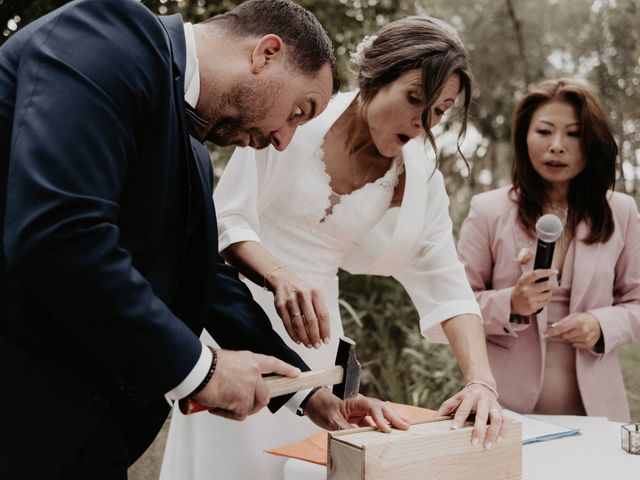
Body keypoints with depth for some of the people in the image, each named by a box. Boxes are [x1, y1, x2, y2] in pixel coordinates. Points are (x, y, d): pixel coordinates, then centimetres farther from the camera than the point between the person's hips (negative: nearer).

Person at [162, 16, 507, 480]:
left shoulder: (421, 179, -3)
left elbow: (447, 287, -5)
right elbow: (227, 222, -15)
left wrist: (481, 382, -19)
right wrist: (281, 276, -34)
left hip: (313, 326, 3)